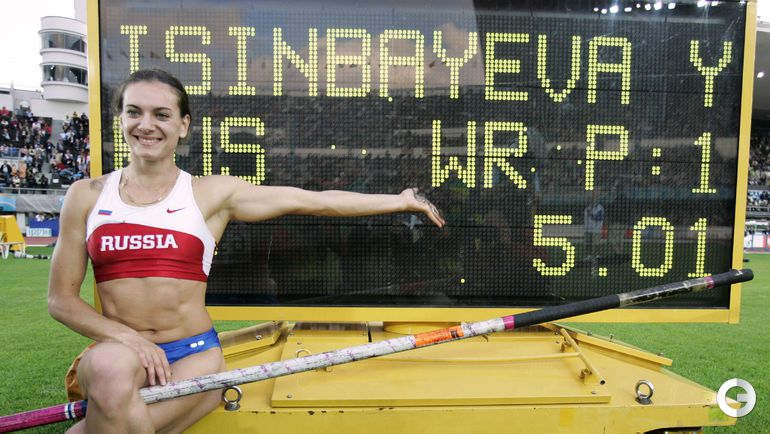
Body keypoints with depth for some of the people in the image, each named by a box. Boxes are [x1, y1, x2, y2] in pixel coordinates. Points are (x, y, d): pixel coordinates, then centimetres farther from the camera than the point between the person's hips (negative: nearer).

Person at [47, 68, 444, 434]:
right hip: (118, 353, 2)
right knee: (111, 367, -33)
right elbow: (61, 298, 4)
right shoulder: (86, 195, 5)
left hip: (193, 355, -1)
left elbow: (314, 200, 0)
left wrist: (399, 201, 1)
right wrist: (126, 337, -13)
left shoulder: (212, 193, 1)